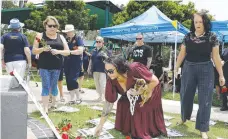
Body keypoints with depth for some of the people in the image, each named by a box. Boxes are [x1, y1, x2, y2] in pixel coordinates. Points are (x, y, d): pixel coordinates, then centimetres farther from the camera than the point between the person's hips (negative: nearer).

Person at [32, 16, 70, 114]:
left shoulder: (60, 37, 9)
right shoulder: (40, 36, 2)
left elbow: (67, 51, 5)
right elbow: (34, 51, 0)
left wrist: (58, 51, -14)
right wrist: (43, 49, -19)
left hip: (57, 66, 3)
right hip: (44, 66, -2)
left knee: (54, 86, 12)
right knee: (46, 86, -5)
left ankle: (54, 103, 30)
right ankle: (45, 108, -3)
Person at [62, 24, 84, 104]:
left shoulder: (78, 39, -5)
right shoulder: (66, 39, 10)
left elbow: (80, 51, -15)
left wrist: (69, 52, -20)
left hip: (76, 63, -6)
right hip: (67, 62, 6)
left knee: (73, 80, -11)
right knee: (68, 81, 6)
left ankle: (78, 98, 6)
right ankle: (72, 99, 16)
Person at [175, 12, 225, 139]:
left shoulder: (212, 37, -5)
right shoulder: (188, 37, 0)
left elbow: (216, 57, -4)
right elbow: (182, 54, 7)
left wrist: (221, 75, -4)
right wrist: (176, 68, 10)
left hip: (205, 70, -2)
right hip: (188, 68, 2)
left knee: (205, 99, -2)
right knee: (185, 95, 13)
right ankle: (184, 117, 40)